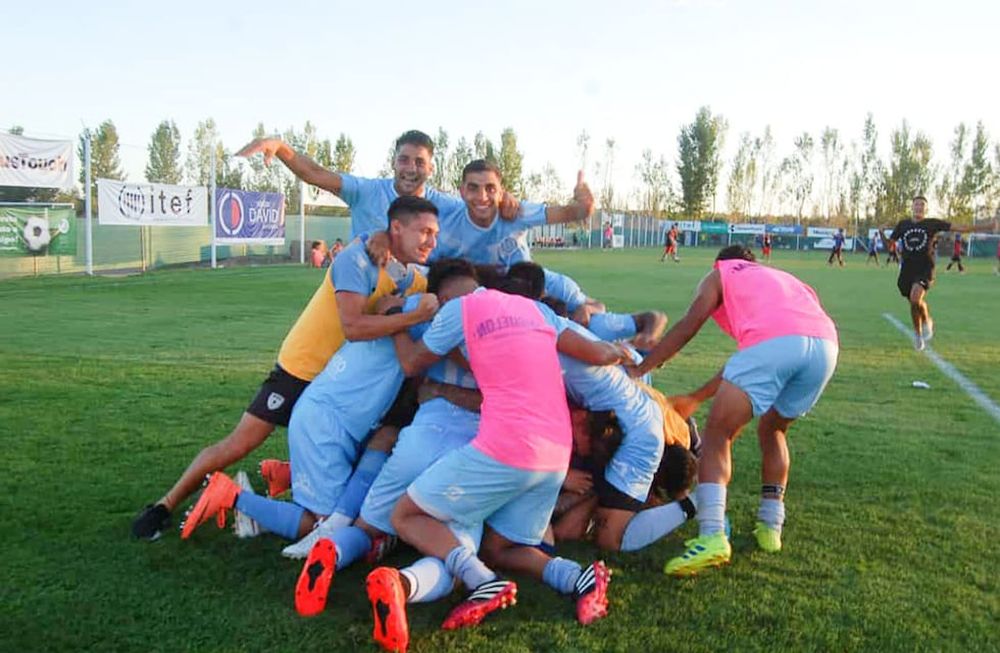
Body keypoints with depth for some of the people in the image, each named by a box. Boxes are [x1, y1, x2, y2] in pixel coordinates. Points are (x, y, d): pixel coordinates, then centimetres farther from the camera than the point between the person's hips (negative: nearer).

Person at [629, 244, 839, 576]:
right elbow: (748, 361, 39)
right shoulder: (783, 278, 43)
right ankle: (770, 526, 27)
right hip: (827, 344, 6)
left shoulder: (719, 274, 29)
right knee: (772, 431, 28)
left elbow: (687, 327, 12)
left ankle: (712, 536, -14)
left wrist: (636, 370, 15)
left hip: (773, 340, -6)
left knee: (717, 434, 1)